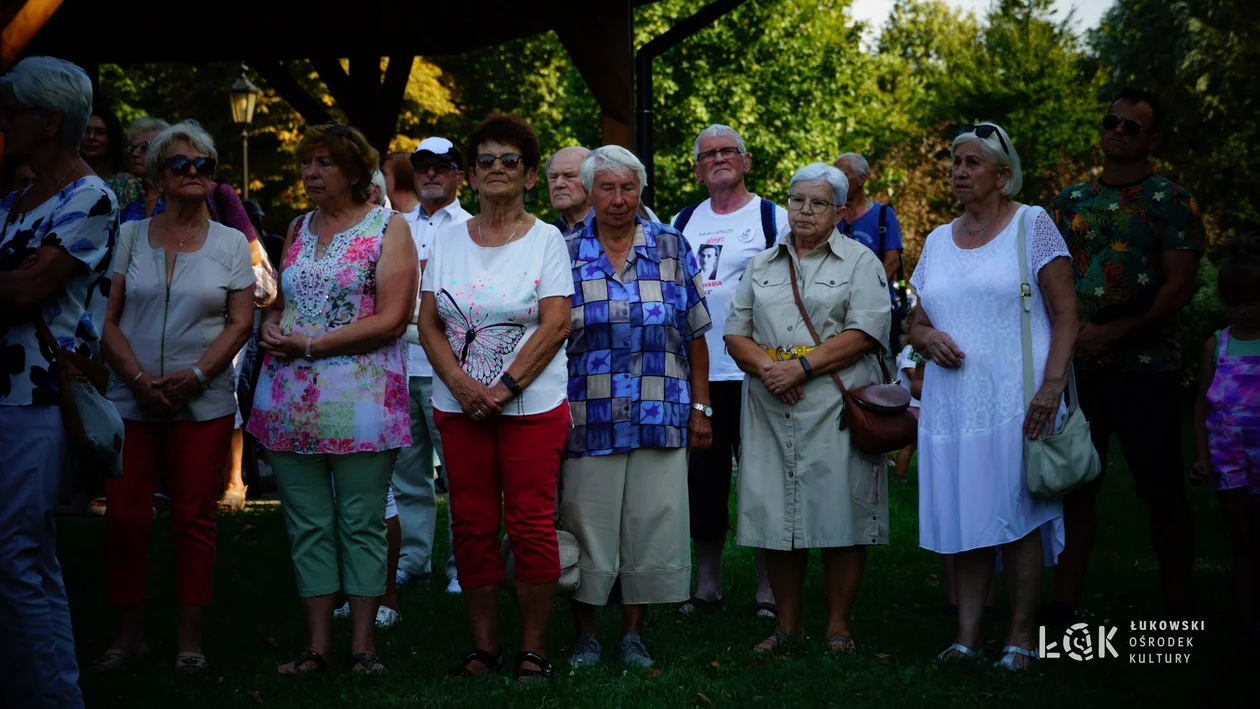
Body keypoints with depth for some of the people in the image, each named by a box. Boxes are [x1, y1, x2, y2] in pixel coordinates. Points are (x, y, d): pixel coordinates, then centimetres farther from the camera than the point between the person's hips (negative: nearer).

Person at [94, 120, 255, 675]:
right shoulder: (131, 237, 8)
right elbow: (108, 319, 3)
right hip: (131, 400, 1)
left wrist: (196, 374, -13)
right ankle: (129, 634, 12)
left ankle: (189, 638, 11)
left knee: (194, 519, 2)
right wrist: (138, 377, -11)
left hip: (204, 403, -1)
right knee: (124, 516, 0)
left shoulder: (230, 243, 6)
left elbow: (241, 322, 1)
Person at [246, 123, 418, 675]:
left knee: (361, 522, 1)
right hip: (291, 398, 5)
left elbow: (391, 320, -9)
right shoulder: (298, 229, 16)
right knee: (307, 525, 6)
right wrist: (270, 326, -3)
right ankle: (317, 645, 12)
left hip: (360, 397, -5)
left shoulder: (388, 227, 0)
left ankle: (362, 643, 8)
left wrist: (309, 345, -13)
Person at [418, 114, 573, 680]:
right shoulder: (447, 239, 10)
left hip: (531, 405, -3)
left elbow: (556, 325, -8)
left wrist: (504, 387, -15)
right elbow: (429, 323, 6)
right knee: (472, 527, 6)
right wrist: (460, 383, -10)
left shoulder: (545, 239, 0)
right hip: (460, 405, 3)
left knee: (531, 527, -3)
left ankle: (533, 650, 7)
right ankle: (483, 647, 16)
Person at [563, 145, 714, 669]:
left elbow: (694, 336, 9)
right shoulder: (565, 254, 4)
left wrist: (700, 406, 6)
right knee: (588, 529, 3)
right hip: (589, 418, -1)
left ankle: (633, 634, 18)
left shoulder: (673, 248, 7)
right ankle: (585, 635, 18)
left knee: (651, 528, 4)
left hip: (661, 418, 1)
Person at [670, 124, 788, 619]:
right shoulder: (681, 223, 14)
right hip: (695, 371, 4)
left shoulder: (773, 219, 2)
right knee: (702, 480, 9)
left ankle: (768, 589, 11)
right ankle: (706, 586, 21)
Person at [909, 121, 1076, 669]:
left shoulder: (1032, 225, 1)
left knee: (1016, 514, -3)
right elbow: (916, 323, 21)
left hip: (1014, 400, -4)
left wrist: (1052, 385, -16)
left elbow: (1065, 313, -5)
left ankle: (1021, 636, 5)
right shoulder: (938, 241, 16)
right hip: (951, 402, 5)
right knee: (964, 518, 4)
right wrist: (928, 338, -4)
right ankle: (967, 635, 8)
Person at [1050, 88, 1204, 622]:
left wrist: (1111, 334, -15)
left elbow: (1179, 286, -10)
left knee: (1164, 493, 0)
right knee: (1074, 486, 5)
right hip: (1076, 367, 4)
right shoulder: (1071, 199, 13)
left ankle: (1177, 610, 10)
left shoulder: (1170, 200, -1)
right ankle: (1065, 603, 11)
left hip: (1144, 368, -4)